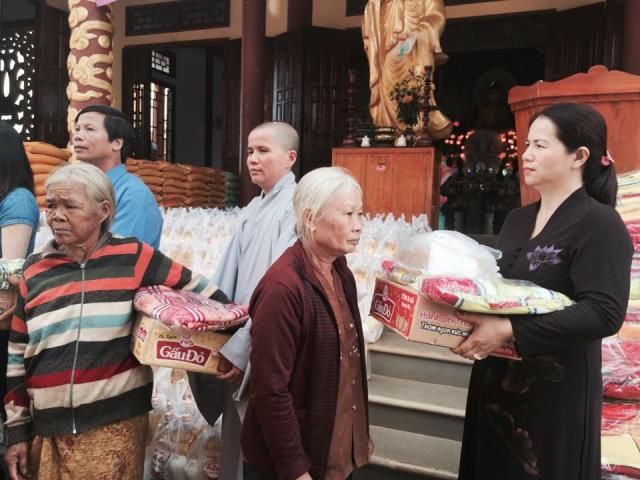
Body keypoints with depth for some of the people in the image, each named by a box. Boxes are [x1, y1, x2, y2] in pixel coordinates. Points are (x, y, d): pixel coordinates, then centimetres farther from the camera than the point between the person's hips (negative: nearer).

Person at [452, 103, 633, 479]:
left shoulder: (600, 224, -14)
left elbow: (604, 313, -24)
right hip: (499, 378, 7)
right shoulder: (518, 220, 10)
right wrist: (462, 305, -5)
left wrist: (509, 330, -30)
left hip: (556, 387, -7)